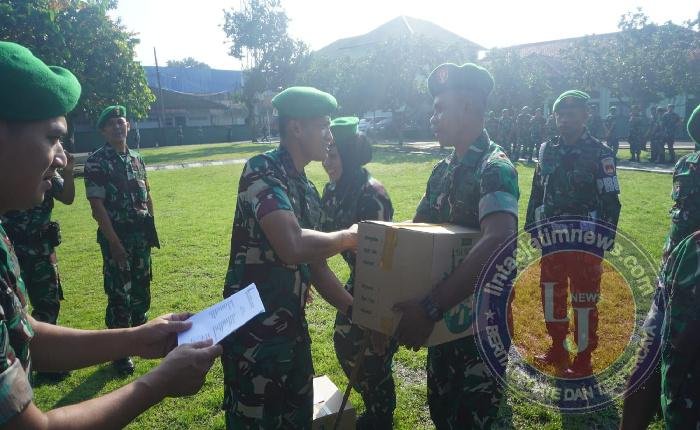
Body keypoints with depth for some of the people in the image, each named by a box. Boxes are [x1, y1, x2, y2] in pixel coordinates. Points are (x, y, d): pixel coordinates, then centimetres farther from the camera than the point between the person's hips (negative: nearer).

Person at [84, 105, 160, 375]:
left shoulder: (137, 158, 10)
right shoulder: (97, 161, -10)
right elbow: (97, 204, -14)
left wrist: (151, 228, 9)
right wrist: (114, 242, -18)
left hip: (141, 234, 6)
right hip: (116, 235, -6)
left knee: (142, 288, 17)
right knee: (119, 293, 1)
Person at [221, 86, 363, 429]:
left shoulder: (308, 191, 10)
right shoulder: (262, 170, -17)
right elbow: (293, 246, -32)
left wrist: (355, 310, 6)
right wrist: (348, 237, -15)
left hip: (293, 326, 8)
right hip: (254, 331, -8)